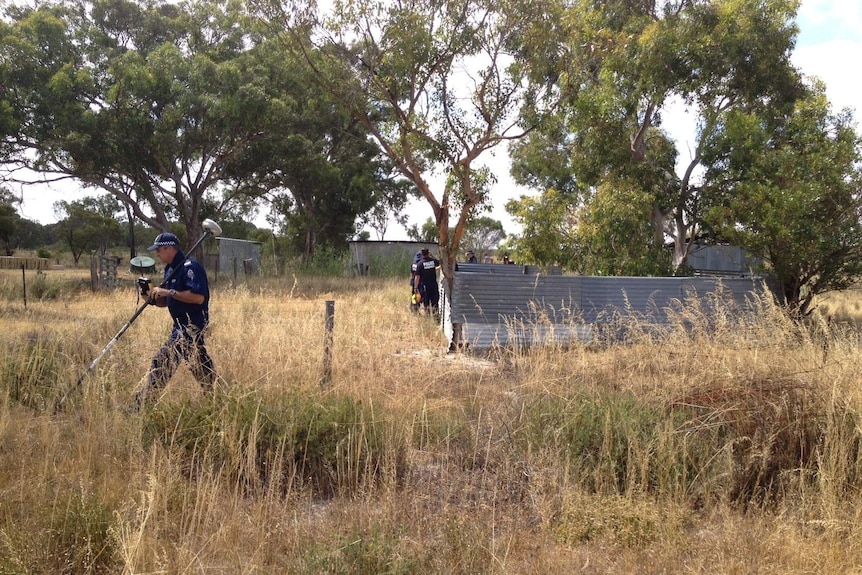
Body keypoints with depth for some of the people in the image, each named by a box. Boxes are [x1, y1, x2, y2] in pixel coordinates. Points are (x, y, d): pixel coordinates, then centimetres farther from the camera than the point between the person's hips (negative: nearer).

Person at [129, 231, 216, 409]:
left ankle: (142, 403, -6)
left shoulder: (189, 267, -16)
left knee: (163, 361, -11)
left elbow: (199, 297, -26)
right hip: (182, 324, 10)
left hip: (191, 324, -10)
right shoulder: (170, 269, 13)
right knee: (198, 363, 15)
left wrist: (169, 292, -24)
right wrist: (153, 298, -2)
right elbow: (167, 302, 19)